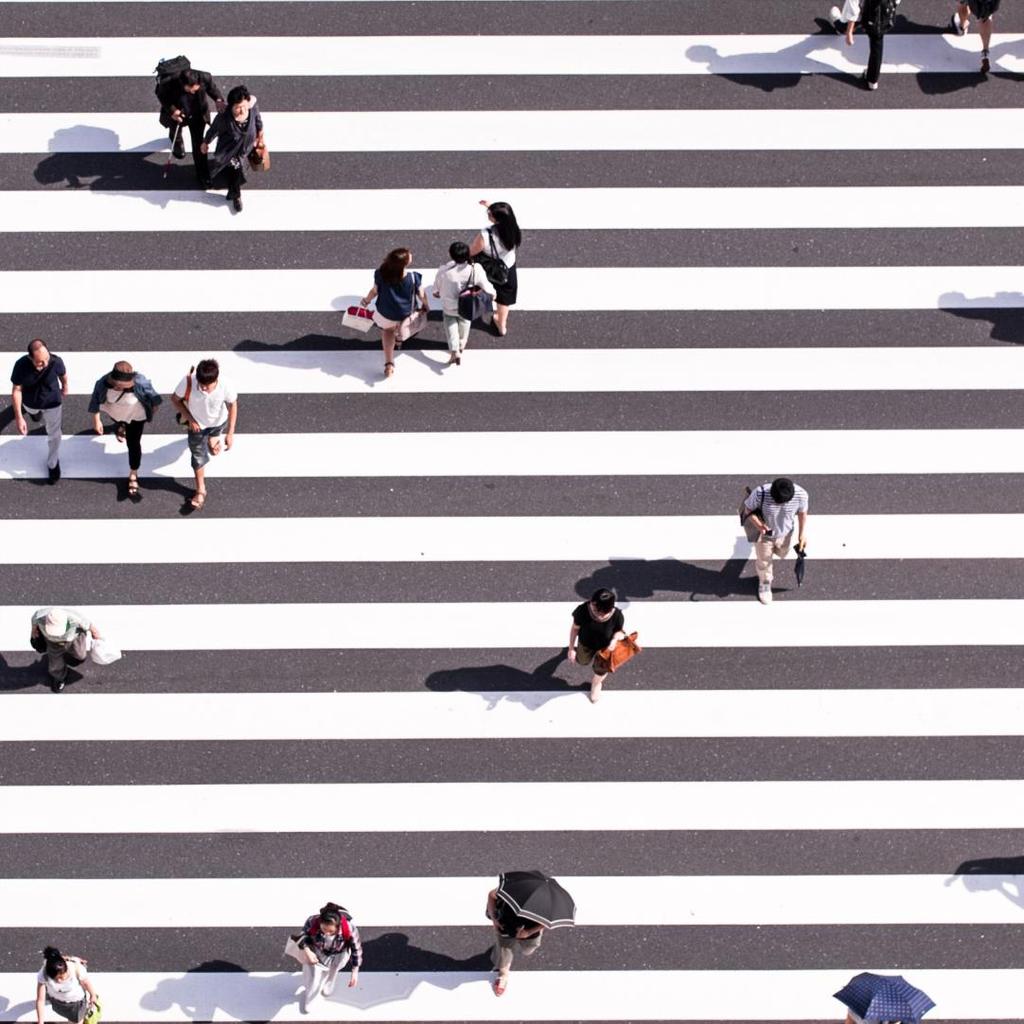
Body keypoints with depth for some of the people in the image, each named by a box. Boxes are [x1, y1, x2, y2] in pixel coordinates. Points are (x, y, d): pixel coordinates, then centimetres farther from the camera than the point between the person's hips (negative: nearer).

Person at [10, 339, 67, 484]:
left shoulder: (56, 362, -36)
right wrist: (18, 417, -26)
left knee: (54, 435, 19)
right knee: (35, 416, 37)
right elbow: (16, 390, -24)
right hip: (30, 403, 1)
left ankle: (53, 463, 46)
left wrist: (65, 388, 11)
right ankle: (36, 414, 77)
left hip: (52, 403, -1)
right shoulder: (21, 365, -38)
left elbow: (63, 374, -11)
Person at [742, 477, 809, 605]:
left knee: (782, 553, 34)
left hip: (784, 534, 3)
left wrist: (803, 534, -7)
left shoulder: (800, 494, -34)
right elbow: (748, 507, -20)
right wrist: (757, 524, -36)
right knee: (764, 562, 21)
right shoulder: (760, 493, -40)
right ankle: (764, 583, 53)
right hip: (763, 532, -3)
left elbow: (802, 512, -11)